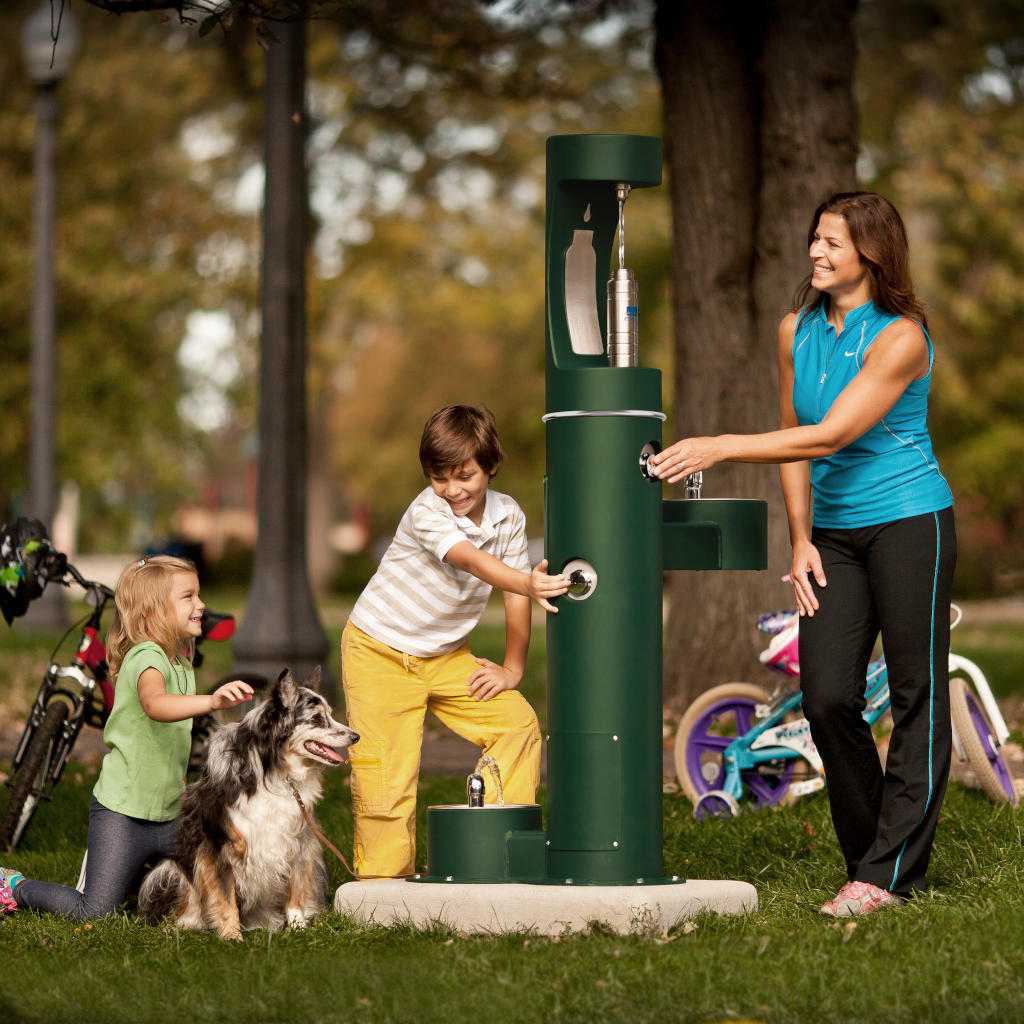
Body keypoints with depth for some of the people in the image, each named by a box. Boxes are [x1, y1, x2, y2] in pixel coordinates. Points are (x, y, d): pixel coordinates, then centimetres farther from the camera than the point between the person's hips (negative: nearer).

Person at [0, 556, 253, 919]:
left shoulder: (182, 665, 11)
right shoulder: (146, 657, -17)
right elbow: (154, 703, -41)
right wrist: (211, 701, -56)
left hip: (167, 816, 8)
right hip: (122, 812, -8)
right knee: (93, 913, -12)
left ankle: (135, 877, 26)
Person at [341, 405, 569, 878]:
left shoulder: (508, 516, -7)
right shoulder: (425, 513, -26)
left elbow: (515, 596, -3)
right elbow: (470, 559, -43)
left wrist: (512, 669, -6)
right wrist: (528, 584, -58)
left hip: (445, 654, 6)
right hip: (380, 651, -6)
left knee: (518, 722, -4)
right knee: (386, 769, -10)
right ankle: (382, 883, 1)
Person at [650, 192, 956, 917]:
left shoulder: (901, 339, -15)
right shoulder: (798, 331, 6)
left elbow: (830, 435, -22)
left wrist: (718, 447, -26)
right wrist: (800, 540, 6)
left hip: (910, 525, -6)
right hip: (834, 534, 6)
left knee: (916, 697, -2)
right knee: (826, 698, -1)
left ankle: (890, 872, 2)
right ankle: (871, 855, 13)